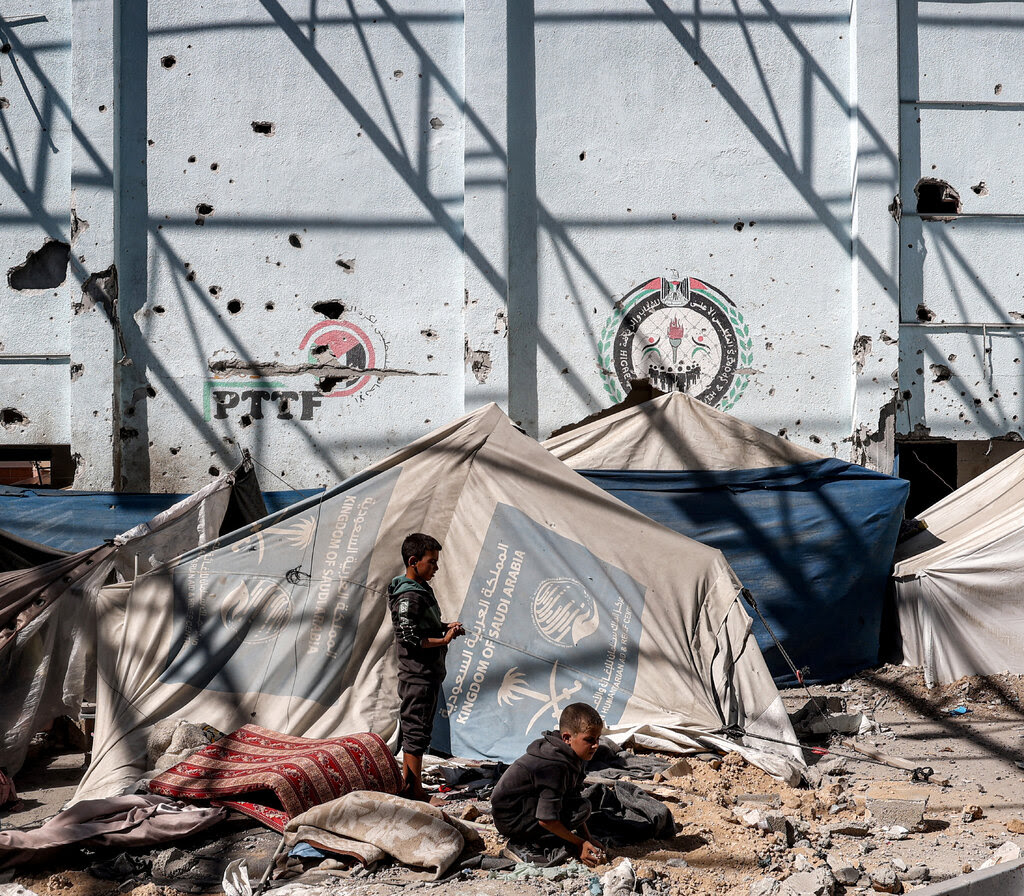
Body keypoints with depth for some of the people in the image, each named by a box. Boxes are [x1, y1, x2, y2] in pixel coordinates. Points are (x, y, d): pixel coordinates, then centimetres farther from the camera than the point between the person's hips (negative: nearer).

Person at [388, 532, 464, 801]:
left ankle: (407, 785, 25)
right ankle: (415, 792, 1)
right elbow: (409, 637, -23)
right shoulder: (409, 597, -19)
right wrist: (443, 640, -19)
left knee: (415, 729, 16)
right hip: (418, 675, -10)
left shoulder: (422, 590, 13)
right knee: (417, 730, -4)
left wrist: (445, 627, 10)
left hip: (429, 673, 10)